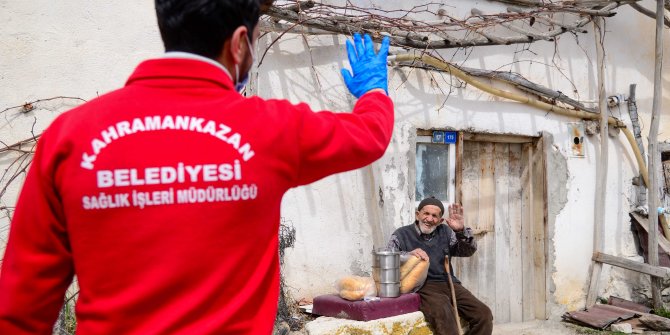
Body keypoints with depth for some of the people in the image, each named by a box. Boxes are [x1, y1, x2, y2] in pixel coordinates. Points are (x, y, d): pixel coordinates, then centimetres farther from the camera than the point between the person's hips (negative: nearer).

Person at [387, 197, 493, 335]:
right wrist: (409, 255, -24)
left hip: (449, 284, 5)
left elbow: (468, 251, 9)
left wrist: (461, 231, -10)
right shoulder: (402, 235, 6)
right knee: (444, 316, -36)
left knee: (484, 314, -15)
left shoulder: (445, 232, 18)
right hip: (422, 287, -5)